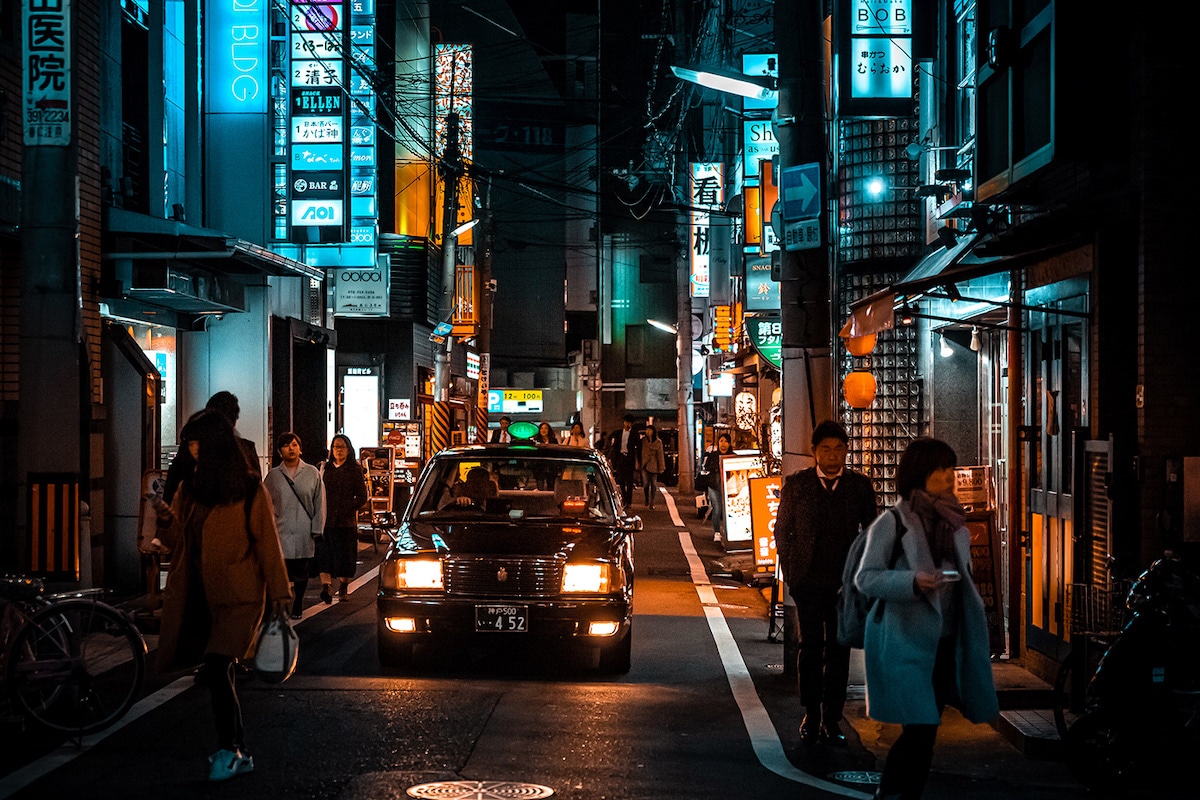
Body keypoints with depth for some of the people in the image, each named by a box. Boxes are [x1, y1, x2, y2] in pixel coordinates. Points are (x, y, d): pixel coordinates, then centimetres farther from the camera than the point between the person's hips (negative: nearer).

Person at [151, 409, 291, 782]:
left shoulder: (249, 490, -7)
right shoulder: (189, 487, 9)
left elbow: (267, 542, -4)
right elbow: (178, 540, 12)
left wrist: (279, 593, -3)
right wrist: (166, 518, -9)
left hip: (237, 597, -6)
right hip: (198, 595, 6)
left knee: (216, 669, -18)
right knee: (216, 674, 10)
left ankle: (229, 748, -3)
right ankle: (239, 753, 23)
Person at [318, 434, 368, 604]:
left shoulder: (355, 470, 5)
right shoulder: (325, 469, 12)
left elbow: (362, 497, 2)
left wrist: (347, 508, -10)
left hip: (347, 520, -1)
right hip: (327, 519, 1)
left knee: (346, 554, 5)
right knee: (325, 552, -14)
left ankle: (343, 586, 21)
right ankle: (326, 585, -24)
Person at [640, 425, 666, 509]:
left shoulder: (658, 442, 2)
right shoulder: (643, 440, 4)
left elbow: (660, 455, 4)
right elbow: (640, 452, 6)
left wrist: (661, 467, 1)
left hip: (653, 466, 0)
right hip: (645, 464, 0)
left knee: (653, 484, 0)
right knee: (646, 483, -7)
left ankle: (652, 503, 6)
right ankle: (647, 499, 18)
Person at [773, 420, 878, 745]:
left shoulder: (860, 485, 4)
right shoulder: (796, 483, 2)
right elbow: (782, 529, 7)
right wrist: (790, 571, 0)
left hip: (845, 582, 0)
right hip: (808, 580, 0)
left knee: (839, 650, 3)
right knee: (810, 648, 5)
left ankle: (832, 719, 9)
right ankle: (811, 715, 17)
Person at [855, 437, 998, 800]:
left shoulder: (955, 524, 11)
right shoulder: (891, 524, -8)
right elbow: (865, 578, -9)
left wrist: (974, 632, 17)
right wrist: (913, 582, -23)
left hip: (945, 642, 6)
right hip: (905, 641, -6)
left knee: (924, 733, 10)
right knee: (919, 732, -12)